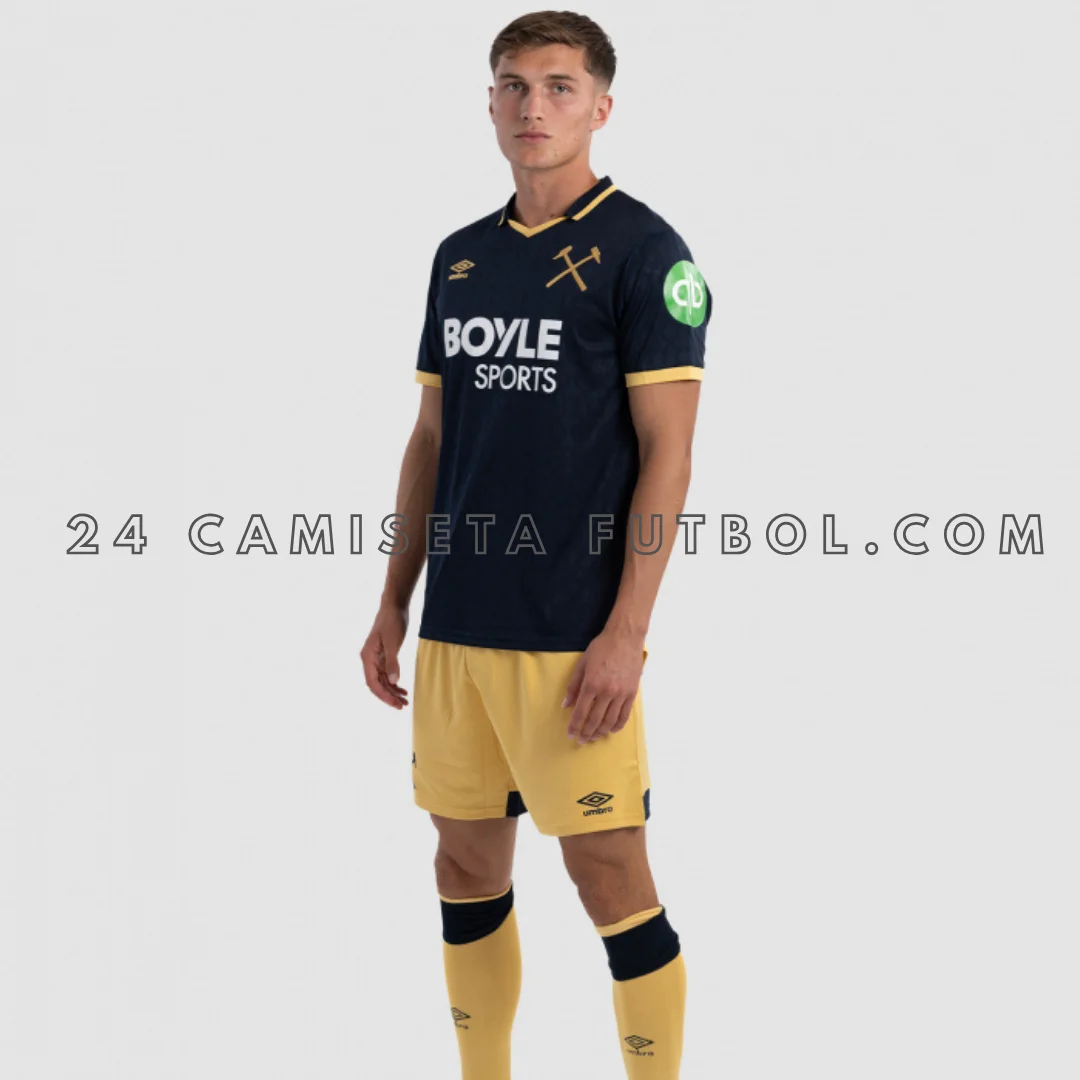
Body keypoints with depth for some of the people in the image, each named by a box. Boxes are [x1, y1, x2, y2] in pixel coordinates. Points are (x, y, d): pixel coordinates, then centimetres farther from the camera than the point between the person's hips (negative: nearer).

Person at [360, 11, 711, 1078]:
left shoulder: (640, 249, -6)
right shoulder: (460, 256, 13)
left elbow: (666, 452, -10)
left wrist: (625, 632, -16)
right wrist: (394, 601, 14)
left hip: (572, 630, -6)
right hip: (456, 621, 6)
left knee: (608, 873, -4)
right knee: (468, 861, 12)